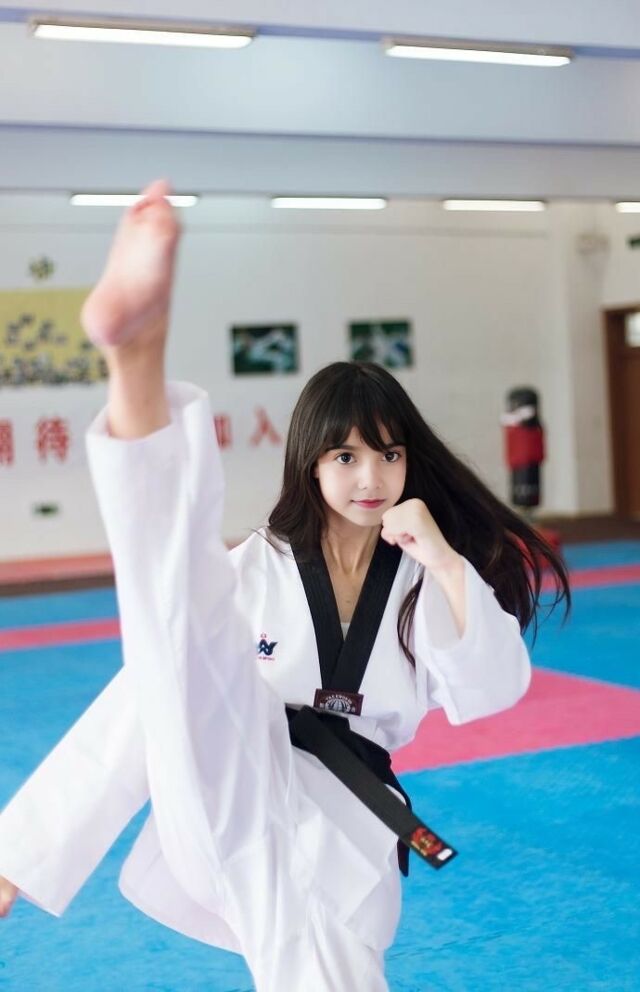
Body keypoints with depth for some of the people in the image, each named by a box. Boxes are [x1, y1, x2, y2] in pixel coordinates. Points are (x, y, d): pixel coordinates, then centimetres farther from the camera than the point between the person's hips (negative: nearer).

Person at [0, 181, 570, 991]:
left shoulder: (425, 577, 11)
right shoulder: (257, 570, 5)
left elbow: (492, 691, -2)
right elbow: (157, 694, 2)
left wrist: (445, 562, -15)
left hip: (334, 840, 5)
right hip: (232, 798, -4)